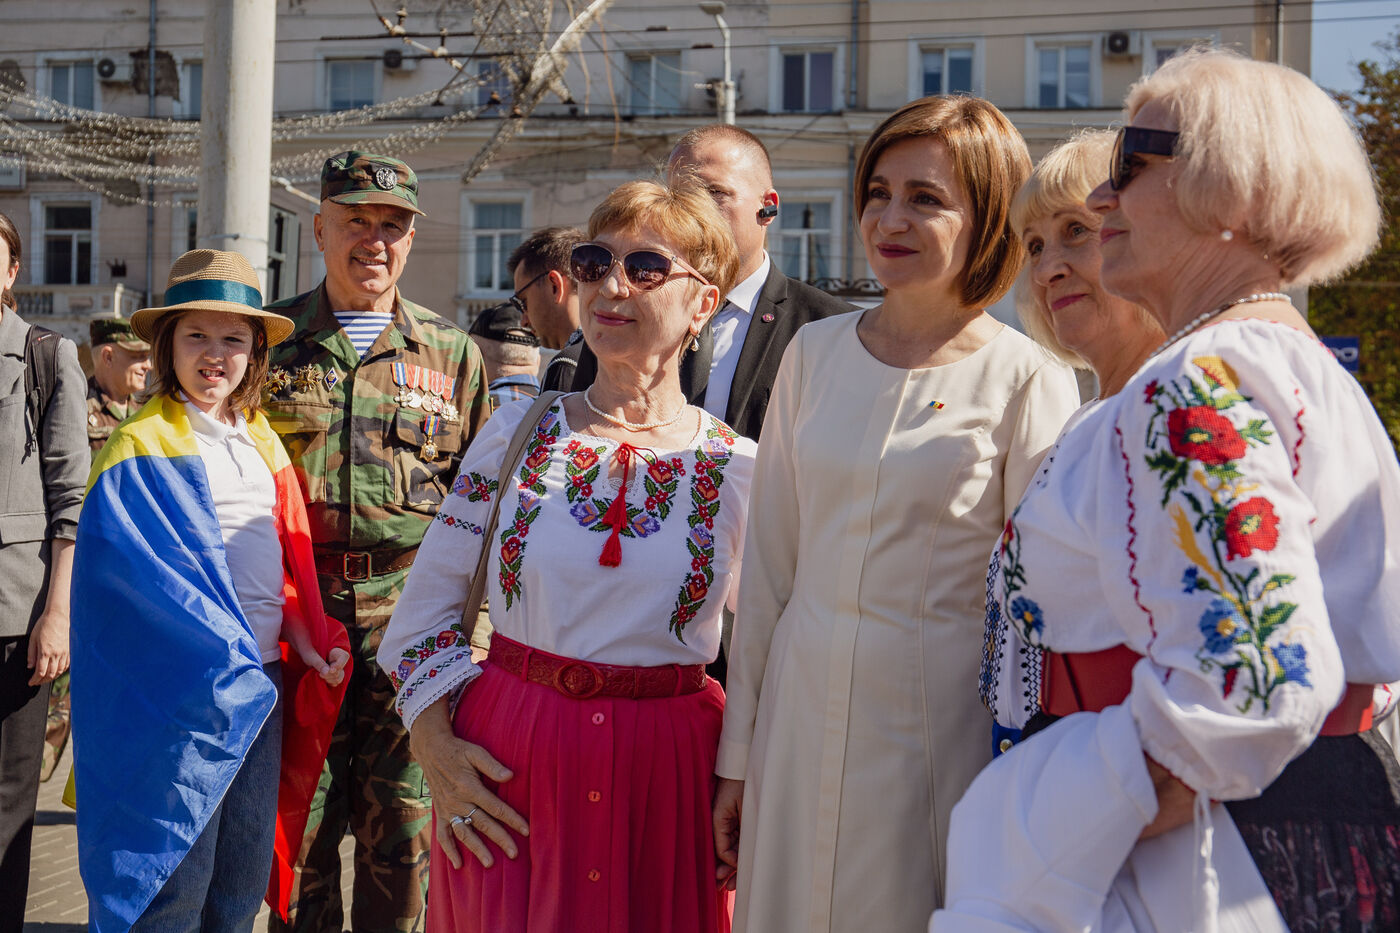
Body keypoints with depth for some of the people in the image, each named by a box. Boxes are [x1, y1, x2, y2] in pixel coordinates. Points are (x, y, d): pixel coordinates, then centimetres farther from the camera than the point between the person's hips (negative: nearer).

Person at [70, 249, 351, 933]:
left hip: (261, 678, 6)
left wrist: (308, 643, 1)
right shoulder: (142, 447, -6)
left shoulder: (262, 441, 14)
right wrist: (232, 657, -18)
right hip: (181, 687, -6)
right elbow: (134, 574, -14)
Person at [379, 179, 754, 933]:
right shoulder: (517, 433, 2)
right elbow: (429, 602, 5)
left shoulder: (739, 472, -2)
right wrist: (435, 742, -5)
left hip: (665, 778, 0)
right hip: (507, 767, 1)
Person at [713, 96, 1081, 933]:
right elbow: (770, 562, 8)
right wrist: (738, 756, 9)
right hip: (805, 714, 4)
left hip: (942, 726, -4)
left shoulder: (1027, 380, -8)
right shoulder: (815, 353, 4)